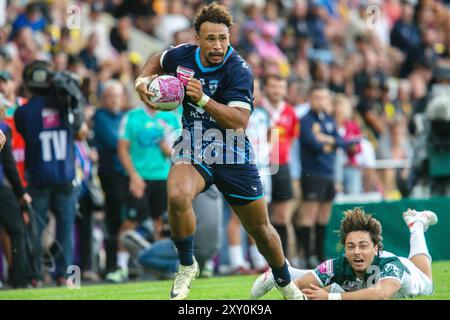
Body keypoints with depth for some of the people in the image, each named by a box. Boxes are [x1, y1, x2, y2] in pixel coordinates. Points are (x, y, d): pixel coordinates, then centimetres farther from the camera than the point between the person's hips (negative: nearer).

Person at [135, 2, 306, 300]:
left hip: (233, 156, -2)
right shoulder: (183, 56, -7)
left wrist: (202, 99, -39)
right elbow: (158, 61, 19)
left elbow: (239, 121, -30)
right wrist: (143, 80, -1)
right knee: (177, 196, -33)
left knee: (261, 230, 10)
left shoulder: (239, 71, -19)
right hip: (193, 151, 2)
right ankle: (187, 266, -10)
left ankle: (286, 284, 39)